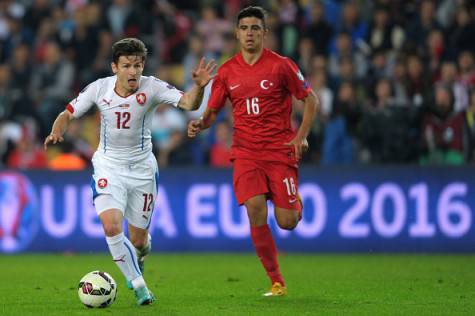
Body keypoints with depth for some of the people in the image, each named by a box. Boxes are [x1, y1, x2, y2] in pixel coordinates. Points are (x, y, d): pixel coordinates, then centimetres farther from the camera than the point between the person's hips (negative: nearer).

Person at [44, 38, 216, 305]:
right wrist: (57, 132, -19)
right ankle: (139, 286, -5)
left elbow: (188, 103, -27)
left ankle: (137, 261, 46)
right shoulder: (99, 88, -10)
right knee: (111, 226, -22)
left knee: (139, 239, 6)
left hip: (142, 168, 0)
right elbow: (69, 114, 2)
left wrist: (199, 86, -48)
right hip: (109, 166, 0)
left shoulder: (151, 87, -15)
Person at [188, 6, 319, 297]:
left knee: (287, 223, -7)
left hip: (280, 150, -2)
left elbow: (311, 99, 3)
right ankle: (277, 282, -7)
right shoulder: (227, 71, 5)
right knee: (256, 212, -18)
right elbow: (212, 112, 12)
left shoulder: (281, 65, -4)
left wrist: (301, 136, -9)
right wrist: (200, 124, -11)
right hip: (246, 152, 2)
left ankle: (296, 204, 34)